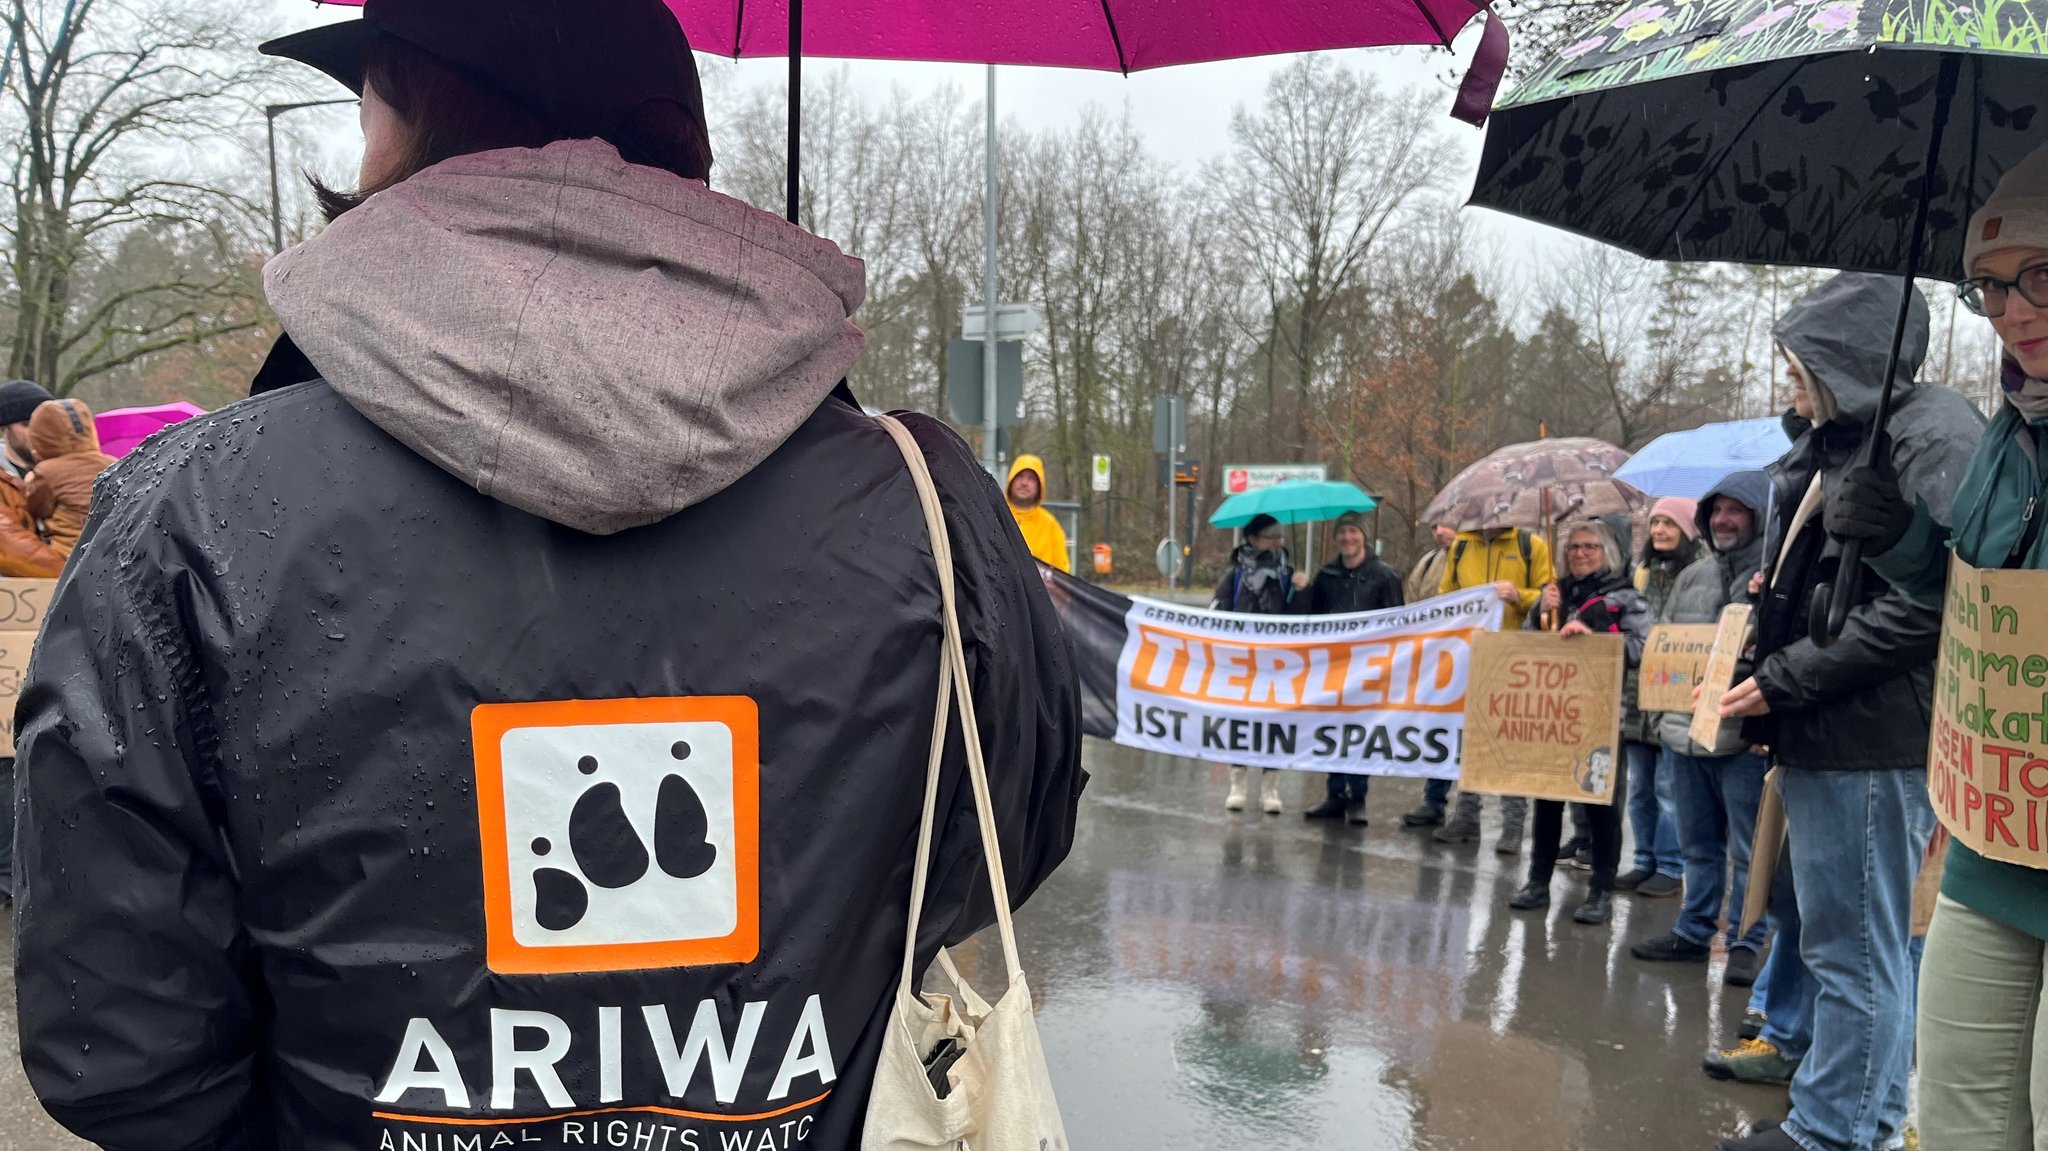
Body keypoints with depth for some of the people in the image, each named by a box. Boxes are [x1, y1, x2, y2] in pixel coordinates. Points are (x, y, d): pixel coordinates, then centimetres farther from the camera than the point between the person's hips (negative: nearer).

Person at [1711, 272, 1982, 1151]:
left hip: (1872, 741, -10)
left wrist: (1784, 682, -17)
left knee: (1854, 951, -1)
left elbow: (1921, 604, -20)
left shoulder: (1932, 435, -11)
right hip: (1819, 739, 10)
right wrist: (1765, 656, 12)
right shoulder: (1836, 445, 18)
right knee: (1833, 940, 16)